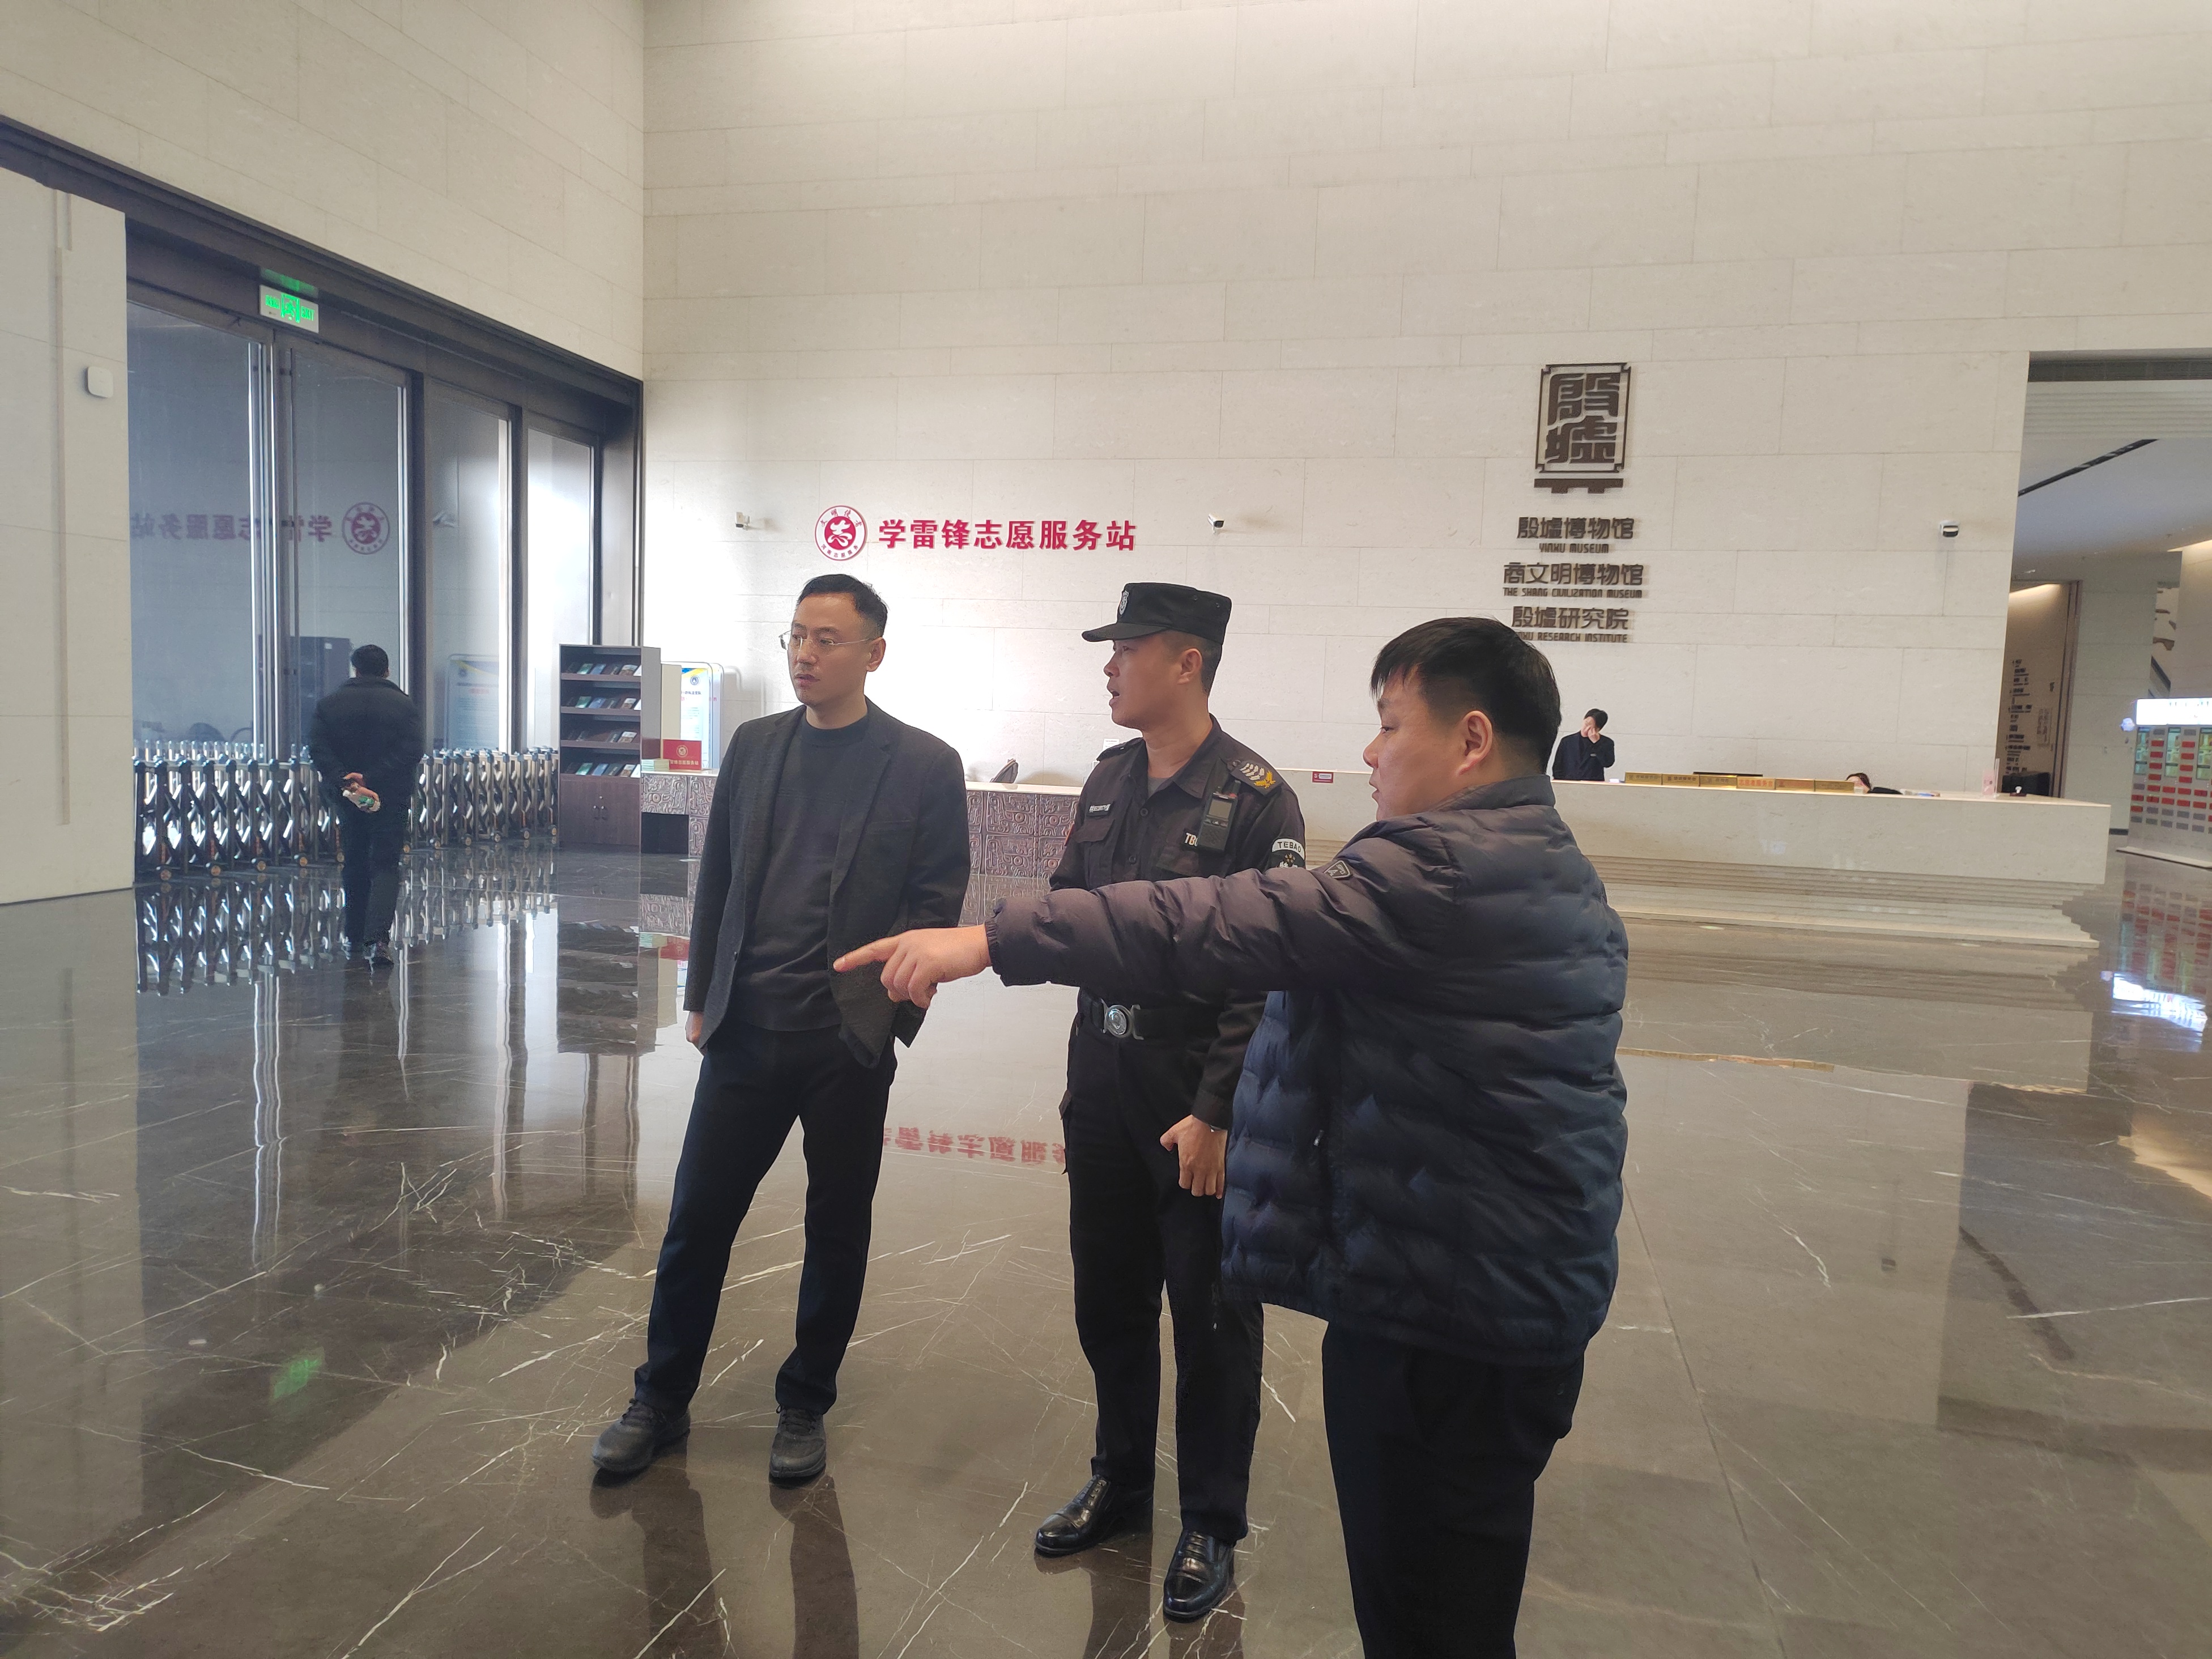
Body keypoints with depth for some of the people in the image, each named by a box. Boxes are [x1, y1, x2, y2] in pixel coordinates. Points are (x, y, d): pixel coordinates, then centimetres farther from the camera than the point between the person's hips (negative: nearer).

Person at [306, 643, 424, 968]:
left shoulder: (329, 704, 4)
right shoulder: (404, 704, -3)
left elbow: (317, 749, -8)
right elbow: (412, 752, -14)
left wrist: (344, 782, -16)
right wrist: (371, 779, -17)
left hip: (347, 798, 2)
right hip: (391, 798, -2)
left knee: (354, 866, 16)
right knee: (385, 866, -1)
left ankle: (355, 940, 25)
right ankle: (378, 938, -20)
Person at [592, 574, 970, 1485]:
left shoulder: (924, 766, -5)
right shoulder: (754, 745, 7)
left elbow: (934, 906, -5)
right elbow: (716, 878, 11)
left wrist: (888, 1018, -9)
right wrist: (701, 996, 8)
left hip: (850, 1042, -3)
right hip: (746, 1032, 3)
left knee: (836, 1231, 11)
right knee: (697, 1217, 9)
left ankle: (804, 1407, 31)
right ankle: (661, 1401, 30)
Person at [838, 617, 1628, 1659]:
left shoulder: (1439, 872, -21)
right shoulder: (1565, 877, 11)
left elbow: (1221, 928, -29)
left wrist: (987, 939, -28)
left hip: (1439, 1313, -10)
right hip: (1535, 1295, 10)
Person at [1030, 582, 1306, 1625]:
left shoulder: (1254, 797, -15)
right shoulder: (1108, 781, 6)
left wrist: (1215, 1114, -17)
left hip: (1197, 1098, -6)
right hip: (1102, 1077, 6)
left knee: (1210, 1315, 9)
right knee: (1107, 1296, 19)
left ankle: (1211, 1528, 29)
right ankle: (1119, 1483, 40)